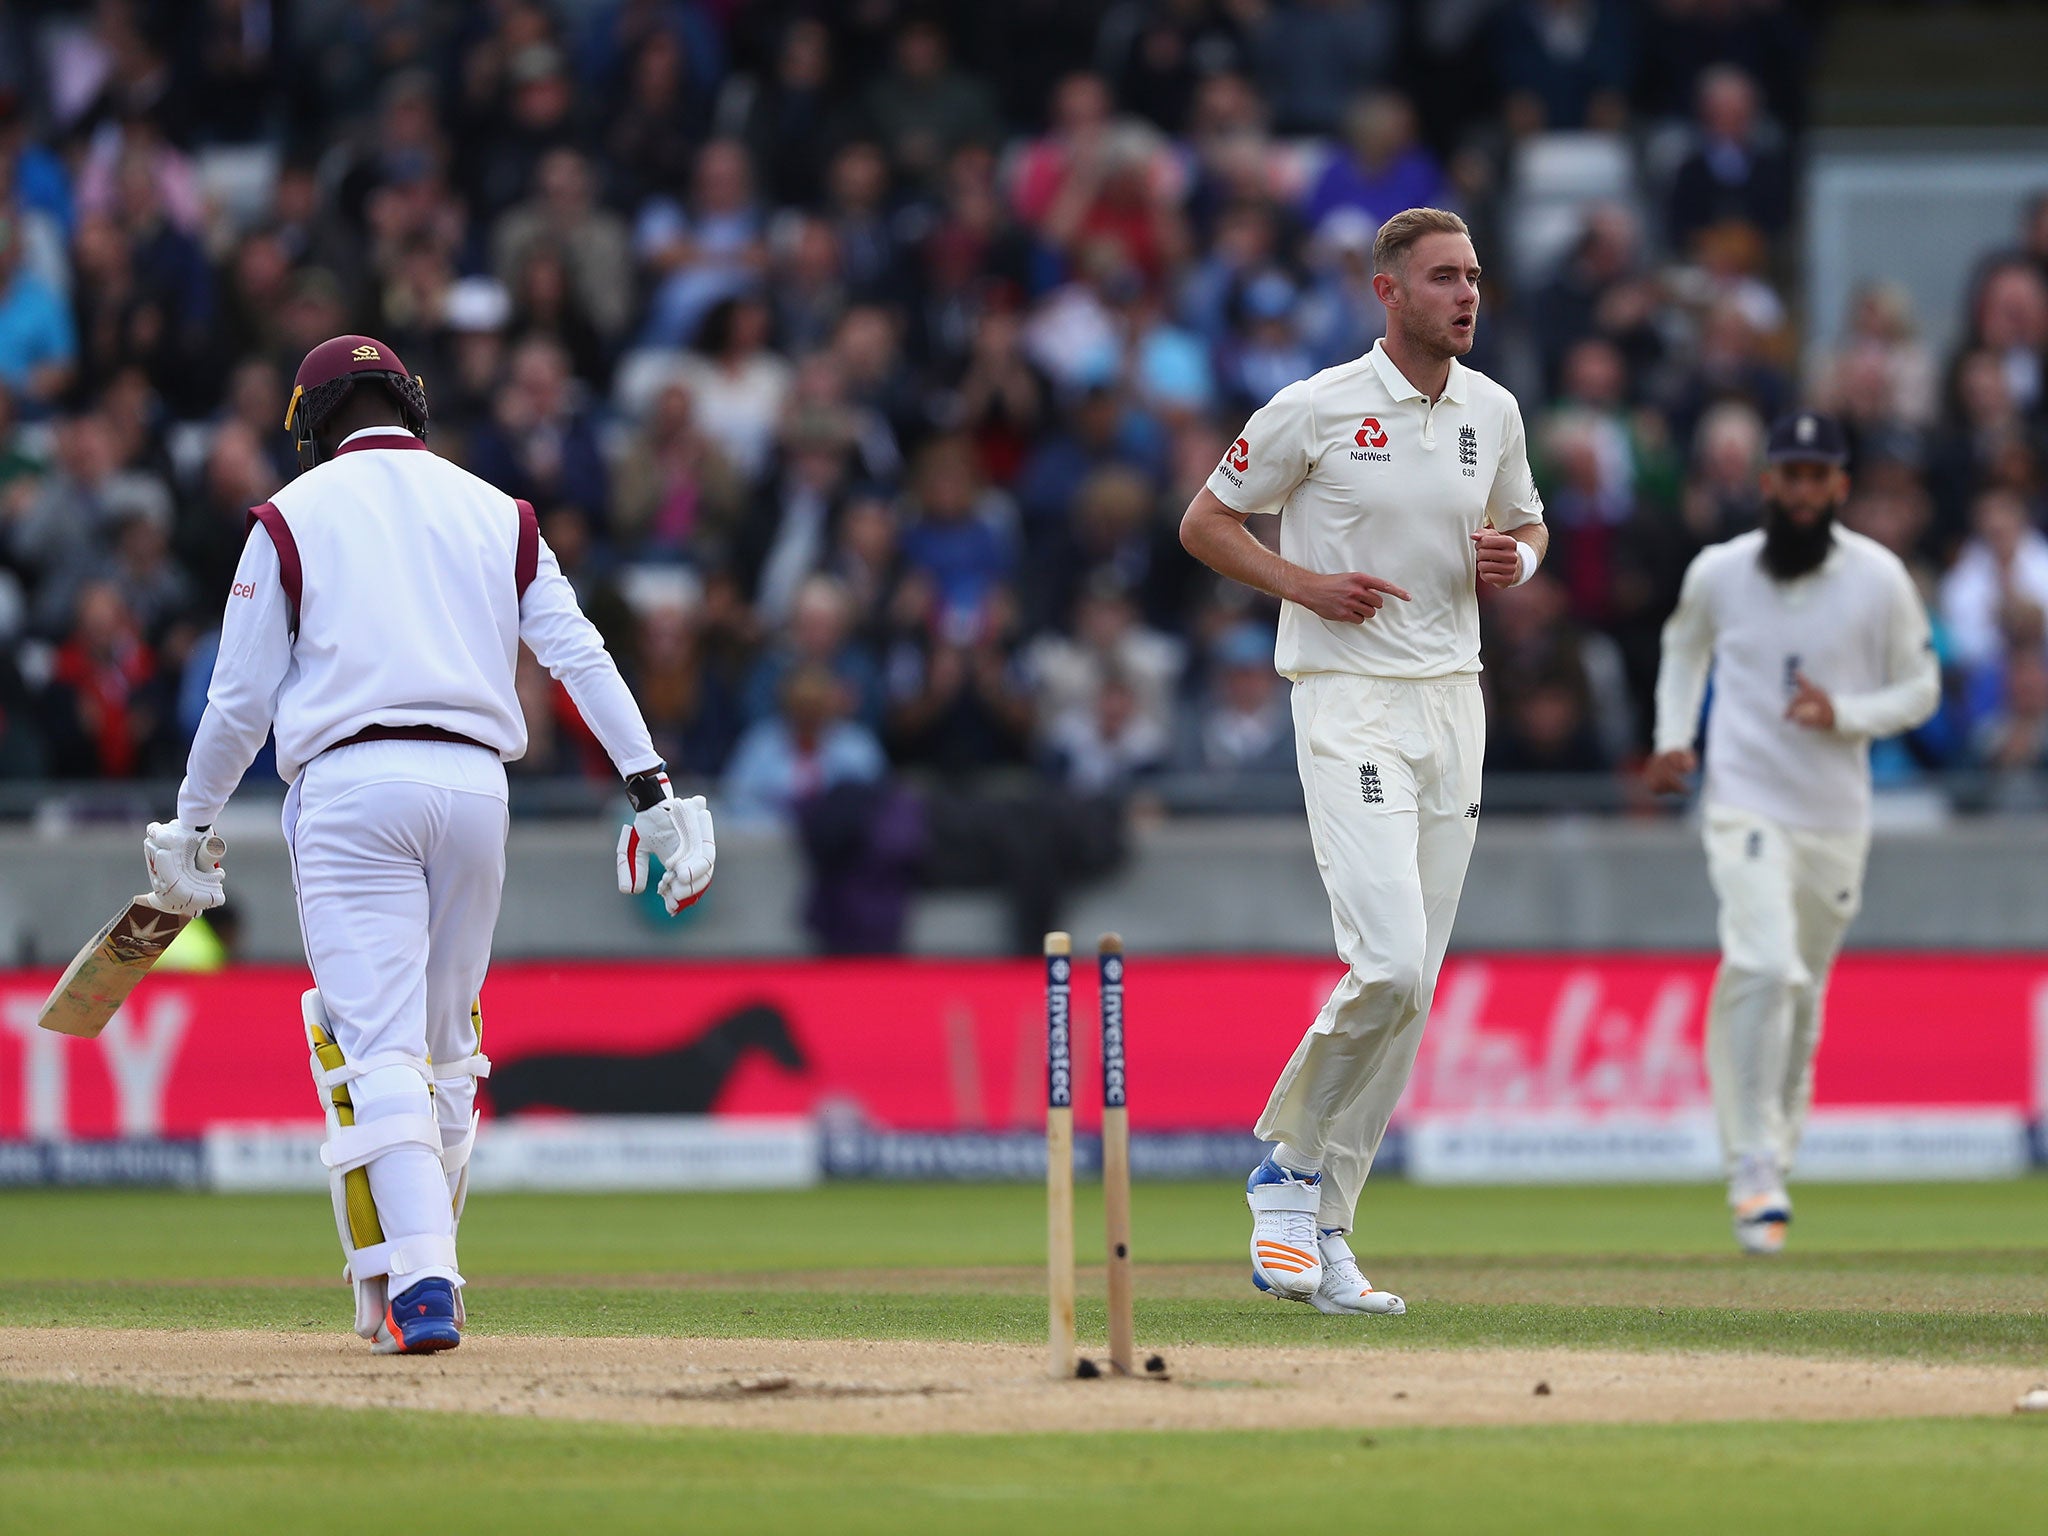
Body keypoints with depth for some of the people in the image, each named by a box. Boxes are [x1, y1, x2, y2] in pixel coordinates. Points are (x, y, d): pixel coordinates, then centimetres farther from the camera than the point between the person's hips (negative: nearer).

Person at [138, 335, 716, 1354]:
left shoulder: (295, 515, 6)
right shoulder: (495, 513, 15)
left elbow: (241, 696, 5)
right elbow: (579, 654, 5)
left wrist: (191, 823, 17)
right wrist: (651, 786, 2)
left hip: (350, 784, -4)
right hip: (476, 783, 4)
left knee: (376, 1045, -8)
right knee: (443, 1047, 16)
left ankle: (415, 1282, -22)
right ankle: (415, 1273, 23)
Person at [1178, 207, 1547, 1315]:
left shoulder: (1492, 412, 8)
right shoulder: (1316, 410, -8)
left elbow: (1529, 522, 24)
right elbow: (1203, 523, 1)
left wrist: (1516, 559, 0)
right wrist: (1304, 583, -14)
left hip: (1452, 703, 6)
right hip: (1350, 703, -6)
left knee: (1409, 987, 5)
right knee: (1388, 963, -20)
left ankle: (1317, 1227, 12)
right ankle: (1288, 1164, 2)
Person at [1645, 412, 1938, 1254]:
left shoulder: (1880, 579, -3)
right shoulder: (1718, 572, 0)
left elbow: (1920, 688, 4)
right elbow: (1685, 647, 20)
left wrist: (1843, 714, -14)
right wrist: (1672, 737, 5)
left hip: (1836, 817, 2)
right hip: (1746, 803, -2)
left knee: (1801, 994, 11)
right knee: (1764, 969, -21)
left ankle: (1777, 1147, 32)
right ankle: (1755, 1170, -21)